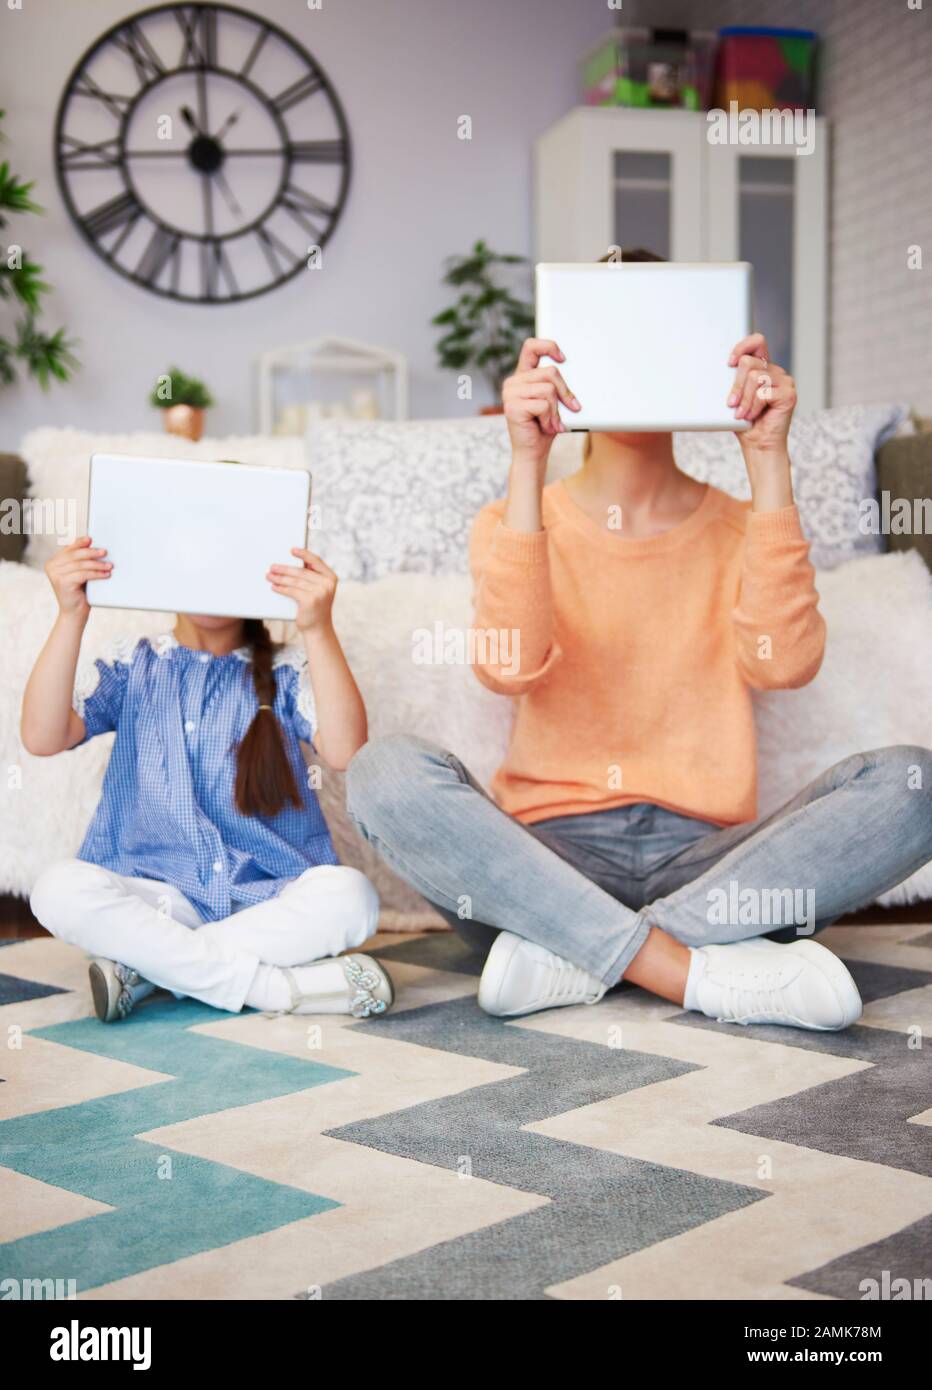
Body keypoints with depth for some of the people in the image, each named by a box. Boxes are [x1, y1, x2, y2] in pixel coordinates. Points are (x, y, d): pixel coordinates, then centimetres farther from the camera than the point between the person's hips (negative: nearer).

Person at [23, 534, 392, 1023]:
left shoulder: (286, 671, 4)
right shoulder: (133, 666, 7)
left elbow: (346, 751, -17)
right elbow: (42, 738, -10)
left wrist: (318, 629, -26)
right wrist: (71, 616, -18)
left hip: (272, 900, 0)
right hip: (157, 898, 1)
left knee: (348, 892, -31)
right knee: (59, 887, -29)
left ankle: (144, 967, -20)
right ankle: (285, 986, -26)